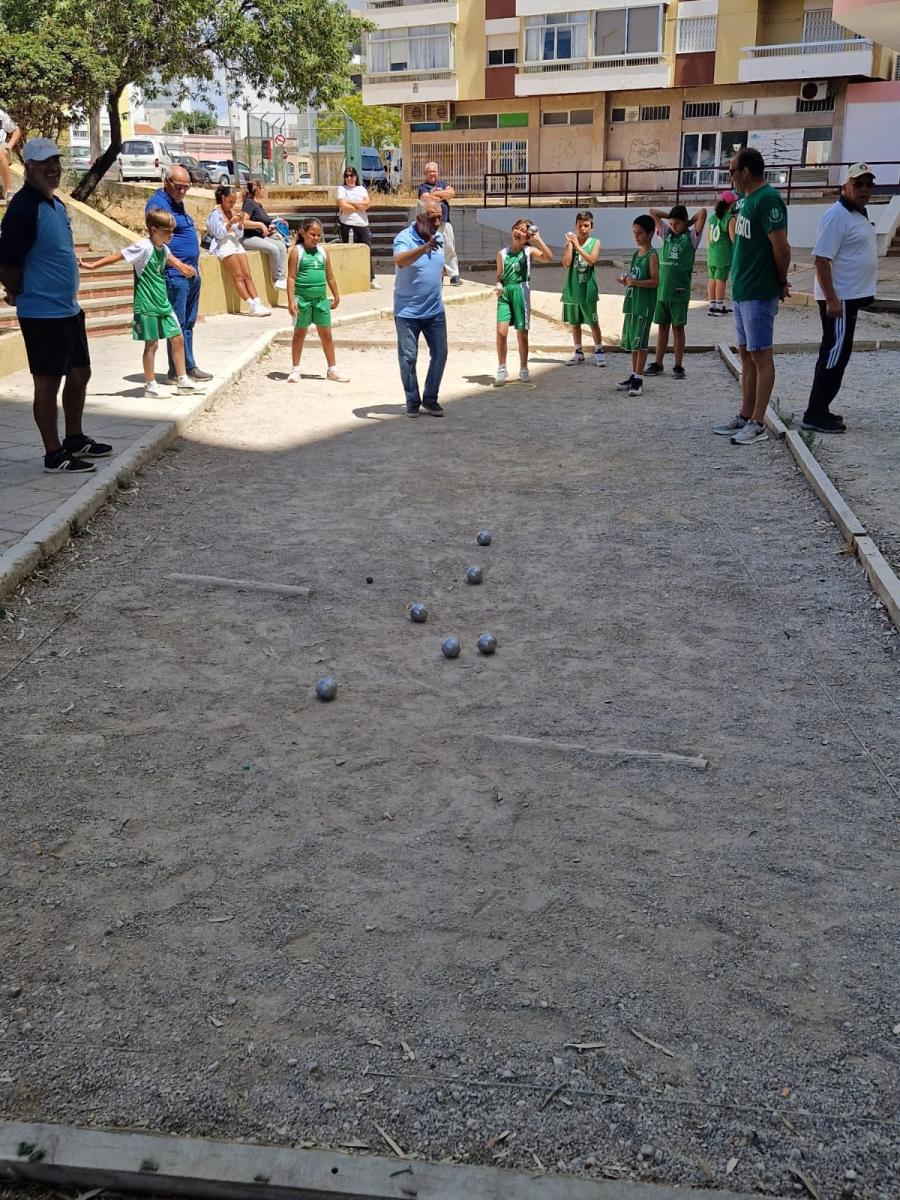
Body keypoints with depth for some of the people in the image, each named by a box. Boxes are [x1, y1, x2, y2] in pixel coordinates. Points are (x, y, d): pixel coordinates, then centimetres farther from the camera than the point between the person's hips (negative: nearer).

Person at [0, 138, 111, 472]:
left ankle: (75, 439, 33)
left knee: (80, 374, 17)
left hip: (69, 309, 9)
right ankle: (54, 454, 9)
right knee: (48, 382, 0)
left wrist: (68, 296, 15)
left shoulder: (56, 204, 11)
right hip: (42, 315, -9)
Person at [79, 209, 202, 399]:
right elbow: (117, 256, -14)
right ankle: (150, 386, 7)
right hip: (146, 305, -8)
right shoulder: (143, 247, -15)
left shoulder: (163, 248, 7)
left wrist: (181, 266, 39)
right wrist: (92, 266, -15)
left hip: (163, 303, 8)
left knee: (177, 338, 8)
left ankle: (183, 380, 16)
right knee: (151, 343, -2)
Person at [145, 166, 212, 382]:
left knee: (188, 323, 13)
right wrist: (179, 265, -24)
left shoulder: (177, 202, 18)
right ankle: (184, 369, 0)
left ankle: (187, 368, 18)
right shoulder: (157, 204, -12)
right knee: (177, 325, -4)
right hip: (175, 275, -10)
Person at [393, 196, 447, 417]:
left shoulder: (439, 237, 5)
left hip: (435, 311, 6)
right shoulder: (405, 238, -16)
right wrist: (423, 248, -53)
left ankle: (430, 399, 19)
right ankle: (412, 401, 14)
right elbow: (399, 260, -39)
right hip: (408, 312, -6)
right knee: (408, 357, 1)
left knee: (440, 354, 6)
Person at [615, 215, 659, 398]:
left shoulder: (652, 255, -9)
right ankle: (633, 376, 20)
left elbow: (655, 281, -16)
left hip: (644, 305, -8)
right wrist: (626, 280, 2)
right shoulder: (636, 254, 15)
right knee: (632, 342, 12)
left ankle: (639, 380, -5)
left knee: (640, 342, -8)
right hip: (632, 302, 8)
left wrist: (635, 282, -24)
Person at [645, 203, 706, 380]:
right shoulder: (667, 233, 10)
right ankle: (658, 364, 15)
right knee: (662, 327, 10)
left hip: (679, 291, -4)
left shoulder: (691, 236, -1)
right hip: (662, 290, 4)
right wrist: (671, 216, 8)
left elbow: (703, 212, -13)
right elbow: (652, 212, 11)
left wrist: (689, 223, 2)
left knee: (678, 328, 2)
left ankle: (678, 366, 7)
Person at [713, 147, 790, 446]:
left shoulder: (767, 199, -17)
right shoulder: (748, 198, 12)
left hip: (759, 293, -9)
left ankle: (758, 424, 2)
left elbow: (781, 247, -19)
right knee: (746, 354, 13)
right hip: (742, 290, 10)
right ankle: (745, 417, 21)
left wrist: (781, 283, -6)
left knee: (760, 355, -3)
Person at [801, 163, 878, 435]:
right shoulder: (837, 216, -15)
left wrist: (863, 292, 22)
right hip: (839, 298, -10)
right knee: (836, 354, -10)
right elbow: (821, 259, -22)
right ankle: (814, 415, -7)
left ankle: (819, 410, 18)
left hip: (850, 296, 10)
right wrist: (831, 300, -26)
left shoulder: (860, 214, 15)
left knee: (834, 355, 12)